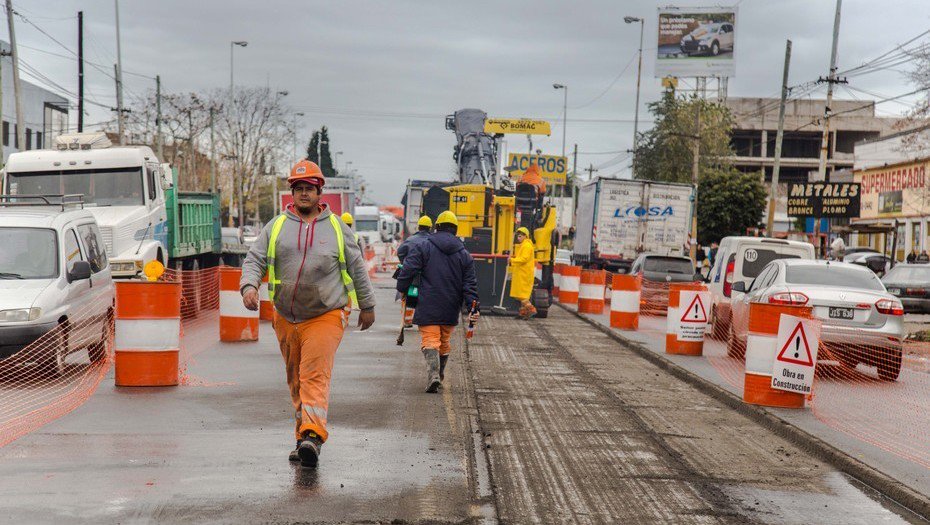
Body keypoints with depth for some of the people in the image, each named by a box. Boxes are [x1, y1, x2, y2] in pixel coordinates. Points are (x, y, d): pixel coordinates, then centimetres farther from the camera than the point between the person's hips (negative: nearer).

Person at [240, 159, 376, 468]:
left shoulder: (337, 228, 5)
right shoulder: (276, 227, 8)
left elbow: (357, 268, 12)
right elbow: (254, 259, 5)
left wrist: (367, 306, 15)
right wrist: (249, 285, -16)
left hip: (325, 317, -3)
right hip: (286, 318, 3)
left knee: (315, 376, -16)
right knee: (295, 378, 10)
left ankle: (313, 436, -25)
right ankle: (304, 436, 21)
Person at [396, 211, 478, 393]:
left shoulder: (423, 247, -2)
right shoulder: (464, 254, 7)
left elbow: (408, 270, -8)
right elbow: (470, 284, 2)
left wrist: (402, 289, 6)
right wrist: (473, 307, 0)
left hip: (428, 306, -3)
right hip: (451, 309, 4)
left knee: (430, 340, -5)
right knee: (444, 342, 19)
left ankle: (433, 375, -26)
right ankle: (439, 376, 31)